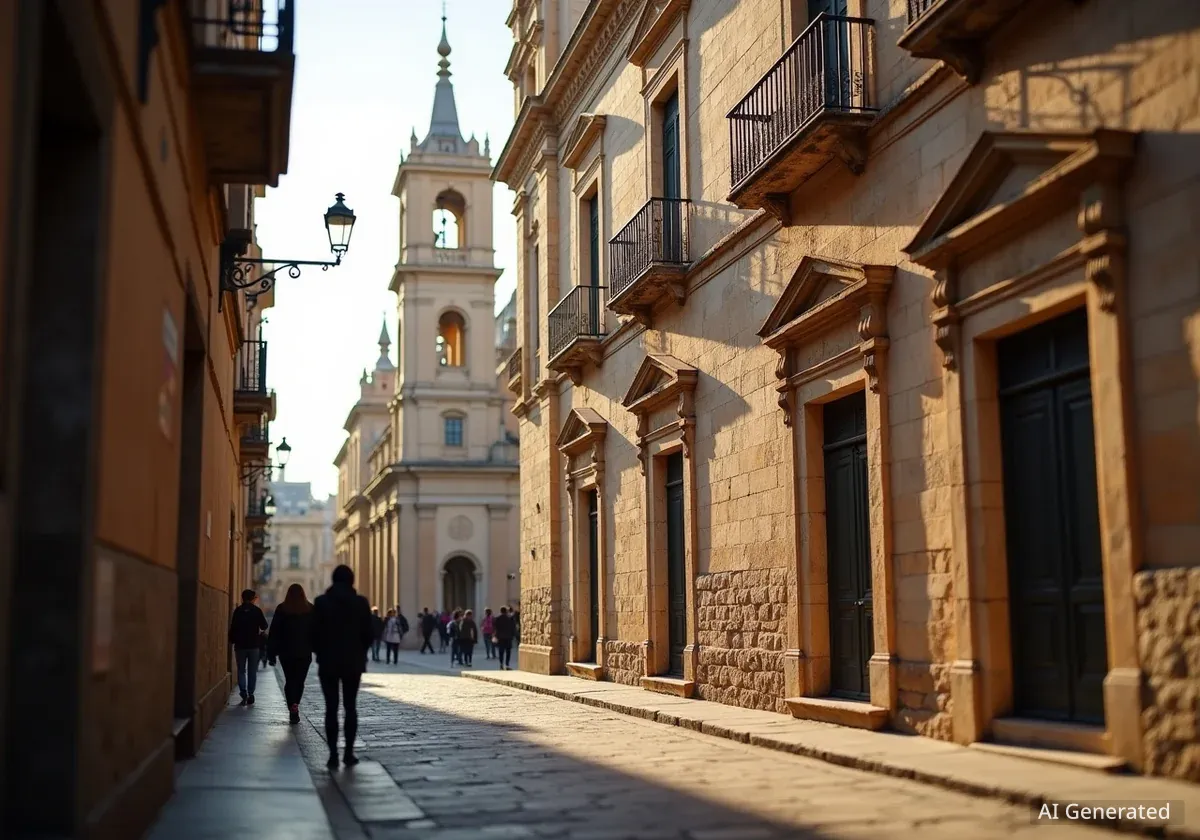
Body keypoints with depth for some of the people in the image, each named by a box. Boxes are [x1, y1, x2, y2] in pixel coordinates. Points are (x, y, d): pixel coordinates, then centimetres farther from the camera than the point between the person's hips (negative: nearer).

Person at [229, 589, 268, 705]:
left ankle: (243, 694, -9)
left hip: (240, 645, 0)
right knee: (252, 672, 7)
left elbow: (233, 628, -3)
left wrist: (232, 641, 7)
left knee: (241, 671, 5)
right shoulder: (257, 610, -3)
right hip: (254, 645, 0)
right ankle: (250, 695, 1)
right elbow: (264, 626, 2)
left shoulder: (238, 611, -3)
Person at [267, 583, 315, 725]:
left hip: (286, 652, 0)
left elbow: (274, 632, -1)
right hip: (304, 653, 0)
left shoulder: (281, 609, -1)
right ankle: (295, 706, -3)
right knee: (299, 681, 10)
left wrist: (271, 653, 2)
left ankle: (292, 708, -7)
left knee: (289, 681, 6)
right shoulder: (310, 609, -1)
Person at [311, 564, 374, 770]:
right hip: (353, 662, 1)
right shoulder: (361, 602, -3)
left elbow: (314, 632, -4)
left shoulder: (321, 602, -5)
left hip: (328, 662, -1)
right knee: (351, 707, 10)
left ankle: (333, 755, -2)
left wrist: (320, 653, 12)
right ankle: (349, 753, 7)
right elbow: (369, 634, -1)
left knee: (331, 708, 2)